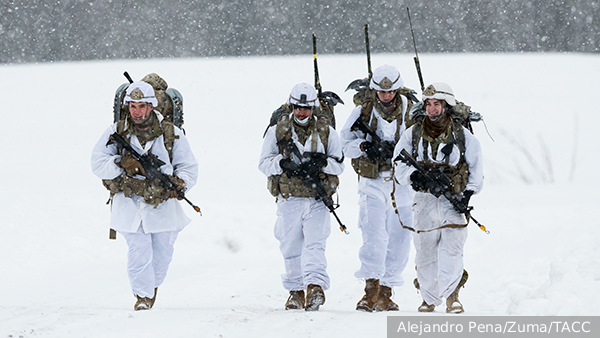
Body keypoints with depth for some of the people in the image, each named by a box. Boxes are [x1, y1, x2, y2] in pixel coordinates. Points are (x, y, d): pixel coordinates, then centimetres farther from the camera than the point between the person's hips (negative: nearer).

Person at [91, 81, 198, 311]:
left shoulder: (171, 134, 1)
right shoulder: (116, 133, 0)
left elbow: (189, 167, 5)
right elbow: (98, 164, -3)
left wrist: (178, 183, -16)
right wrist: (122, 164, -21)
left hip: (163, 203, 1)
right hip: (129, 203, -1)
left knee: (162, 252, 12)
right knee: (139, 252, -11)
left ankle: (154, 284, 39)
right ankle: (143, 294, 2)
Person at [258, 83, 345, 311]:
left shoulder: (327, 132, 7)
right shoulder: (277, 131, 7)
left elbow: (339, 164, 7)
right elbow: (264, 163, 4)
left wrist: (322, 163, -14)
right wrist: (283, 164, -15)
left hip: (318, 199, -1)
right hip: (288, 198, 1)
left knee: (314, 243, -16)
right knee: (291, 247, 7)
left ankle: (315, 285, -27)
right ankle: (295, 290, 19)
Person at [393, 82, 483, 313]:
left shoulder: (462, 135, 5)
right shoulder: (413, 135, 6)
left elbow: (476, 168, 10)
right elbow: (400, 166, 1)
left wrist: (467, 194, -2)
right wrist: (423, 179, -16)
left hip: (453, 200, -1)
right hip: (426, 200, 1)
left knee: (452, 249, -14)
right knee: (426, 251, 3)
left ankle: (452, 295, -8)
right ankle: (429, 298, 16)